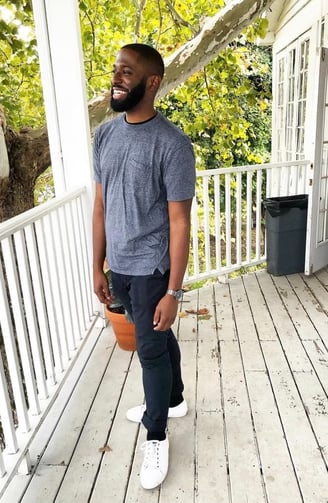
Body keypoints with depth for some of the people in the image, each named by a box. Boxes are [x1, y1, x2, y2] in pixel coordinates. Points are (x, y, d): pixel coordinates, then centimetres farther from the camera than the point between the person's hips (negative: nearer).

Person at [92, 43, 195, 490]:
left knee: (151, 349, 7)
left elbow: (179, 222, -16)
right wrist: (97, 267, 9)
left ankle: (156, 436, 30)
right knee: (158, 339, 23)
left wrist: (173, 291, -17)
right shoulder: (105, 135, 3)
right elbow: (101, 207, 7)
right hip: (119, 267, 6)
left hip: (151, 268, -6)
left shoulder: (172, 144, -17)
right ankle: (173, 400, 47)